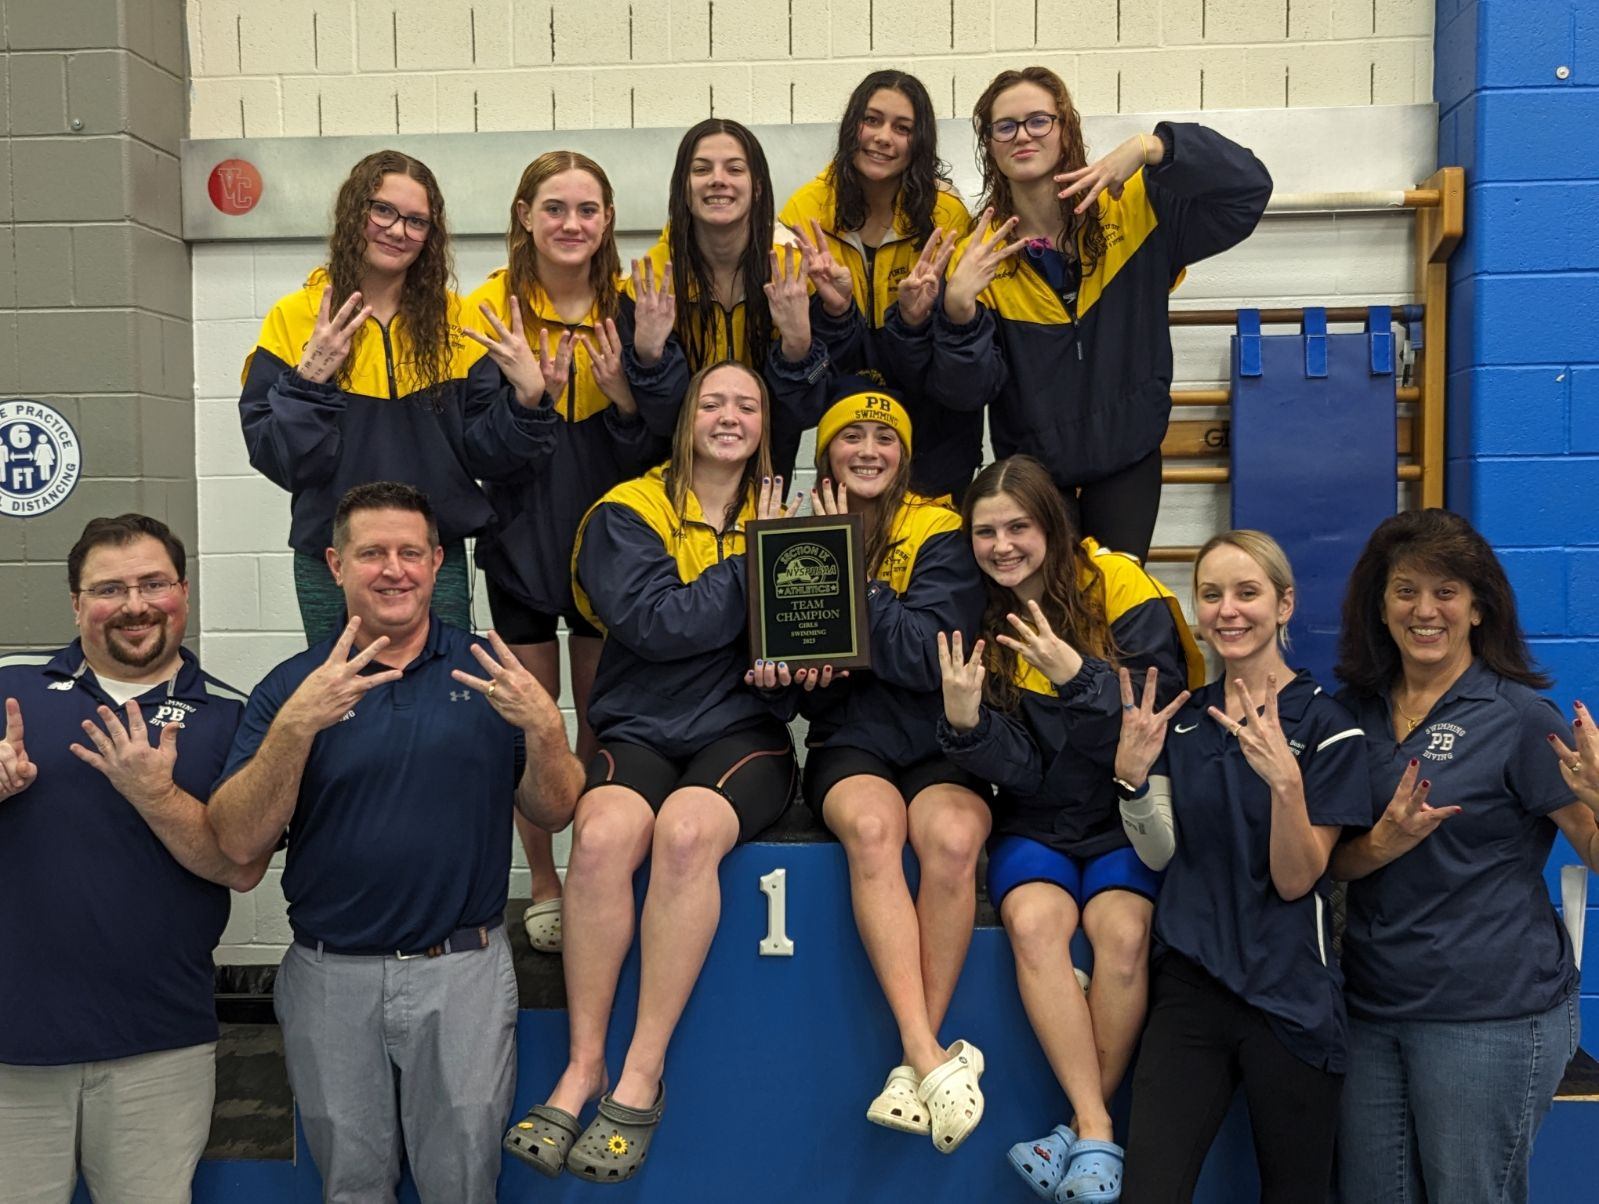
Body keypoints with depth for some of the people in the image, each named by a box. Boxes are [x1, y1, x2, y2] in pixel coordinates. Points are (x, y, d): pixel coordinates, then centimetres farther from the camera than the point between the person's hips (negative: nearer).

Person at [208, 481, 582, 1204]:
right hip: (330, 978, 0)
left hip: (465, 972, 0)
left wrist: (544, 726, -17)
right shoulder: (292, 686, -1)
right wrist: (297, 724, -24)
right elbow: (238, 842, -10)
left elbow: (552, 814, 2)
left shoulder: (488, 673, 2)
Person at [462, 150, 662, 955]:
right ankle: (544, 888, 21)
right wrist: (526, 391, -27)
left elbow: (657, 445, 1)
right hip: (522, 534, -1)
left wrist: (625, 395, -19)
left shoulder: (628, 306, 1)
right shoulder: (493, 307, -4)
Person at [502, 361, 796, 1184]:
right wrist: (755, 563, -7)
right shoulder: (630, 512, 4)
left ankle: (642, 1078, -25)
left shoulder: (781, 513, 13)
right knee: (603, 834, -34)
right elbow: (655, 624, -11)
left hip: (744, 732, 1)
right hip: (641, 731, 0)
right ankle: (583, 1068, -20)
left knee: (685, 830, -33)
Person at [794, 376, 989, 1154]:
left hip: (938, 745, -1)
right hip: (848, 745, 1)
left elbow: (926, 658, -14)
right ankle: (932, 1058, -33)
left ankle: (918, 1060, -22)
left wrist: (848, 568, -13)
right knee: (872, 824, -34)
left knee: (951, 836, -34)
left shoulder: (940, 536, 1)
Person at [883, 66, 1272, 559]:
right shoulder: (980, 252, -7)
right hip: (1033, 461, 0)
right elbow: (968, 391, -11)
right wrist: (958, 311, -31)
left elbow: (1247, 189, -13)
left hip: (1129, 450, 1)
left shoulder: (1134, 208, -6)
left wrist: (1150, 148, -24)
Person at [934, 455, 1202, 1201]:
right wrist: (965, 722, -25)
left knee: (1121, 929, -29)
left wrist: (1079, 677, -32)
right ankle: (1097, 1134, -22)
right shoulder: (981, 622, 2)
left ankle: (1083, 1131, -14)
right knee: (1034, 919, -28)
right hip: (1036, 825, 2)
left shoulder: (1121, 592, -8)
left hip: (1129, 815, -2)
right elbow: (1018, 770, -5)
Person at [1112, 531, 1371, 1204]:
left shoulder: (1327, 726, -6)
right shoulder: (1181, 720, 8)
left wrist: (1285, 780, -28)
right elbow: (1159, 854, 4)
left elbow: (1296, 880, -10)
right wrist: (1132, 773, -14)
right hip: (1190, 982, 3)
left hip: (1289, 997, -3)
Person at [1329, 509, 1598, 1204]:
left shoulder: (1520, 716, -7)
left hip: (1489, 1015, -5)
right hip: (1371, 1007, 5)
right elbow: (1329, 861, 7)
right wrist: (1383, 844, -14)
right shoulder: (1356, 711, 7)